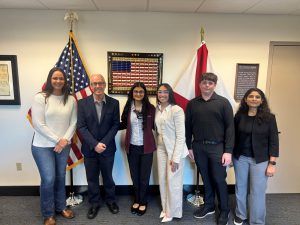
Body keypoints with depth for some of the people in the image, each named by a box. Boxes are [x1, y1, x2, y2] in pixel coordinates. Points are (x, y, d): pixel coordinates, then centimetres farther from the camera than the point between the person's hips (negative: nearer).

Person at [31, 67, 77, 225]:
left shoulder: (71, 100, 1)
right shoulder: (40, 97, -10)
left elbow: (73, 122, 2)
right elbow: (38, 124, -14)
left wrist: (65, 139, -11)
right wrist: (57, 140, -14)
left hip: (63, 145, 4)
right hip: (43, 146, -3)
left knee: (60, 177, 14)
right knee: (48, 179, 0)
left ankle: (60, 207, 35)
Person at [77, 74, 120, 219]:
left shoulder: (114, 103, -4)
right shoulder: (82, 103, -5)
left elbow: (116, 125, -4)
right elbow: (81, 126, -8)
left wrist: (104, 143, -14)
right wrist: (94, 144, -17)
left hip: (107, 148, 0)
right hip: (89, 149, 0)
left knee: (108, 176, 16)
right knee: (92, 179, 14)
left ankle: (110, 200, 39)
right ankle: (94, 203, 35)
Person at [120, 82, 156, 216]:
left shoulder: (150, 108, -6)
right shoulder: (128, 107, -1)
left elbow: (154, 126, -2)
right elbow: (123, 124, 6)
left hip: (146, 147, -2)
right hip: (132, 147, 2)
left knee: (144, 176, 10)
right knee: (134, 176, 15)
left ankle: (143, 202, 30)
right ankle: (136, 200, 35)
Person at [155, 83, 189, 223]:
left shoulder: (177, 110, -17)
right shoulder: (157, 109, 3)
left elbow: (181, 136, -17)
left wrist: (175, 158, -17)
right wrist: (157, 146, 7)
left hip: (174, 150, -6)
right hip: (161, 149, 6)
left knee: (173, 182, 7)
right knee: (162, 180, 16)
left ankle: (172, 212, 28)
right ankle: (165, 208, 37)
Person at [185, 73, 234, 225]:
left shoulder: (223, 102, -4)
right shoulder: (192, 104, 5)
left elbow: (230, 127, -7)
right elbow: (188, 127, 8)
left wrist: (228, 150, -12)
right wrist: (189, 147, 7)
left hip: (217, 147, -2)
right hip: (198, 147, 3)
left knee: (219, 180, 5)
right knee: (206, 179, 15)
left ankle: (224, 210, 25)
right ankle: (209, 206, 33)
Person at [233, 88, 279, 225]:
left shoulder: (269, 117, -6)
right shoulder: (239, 116, -2)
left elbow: (273, 141, -5)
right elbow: (234, 137, 4)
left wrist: (272, 163, -8)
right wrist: (230, 155, 4)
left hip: (260, 160, -2)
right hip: (240, 158, 2)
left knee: (257, 192, 4)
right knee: (240, 188, 14)